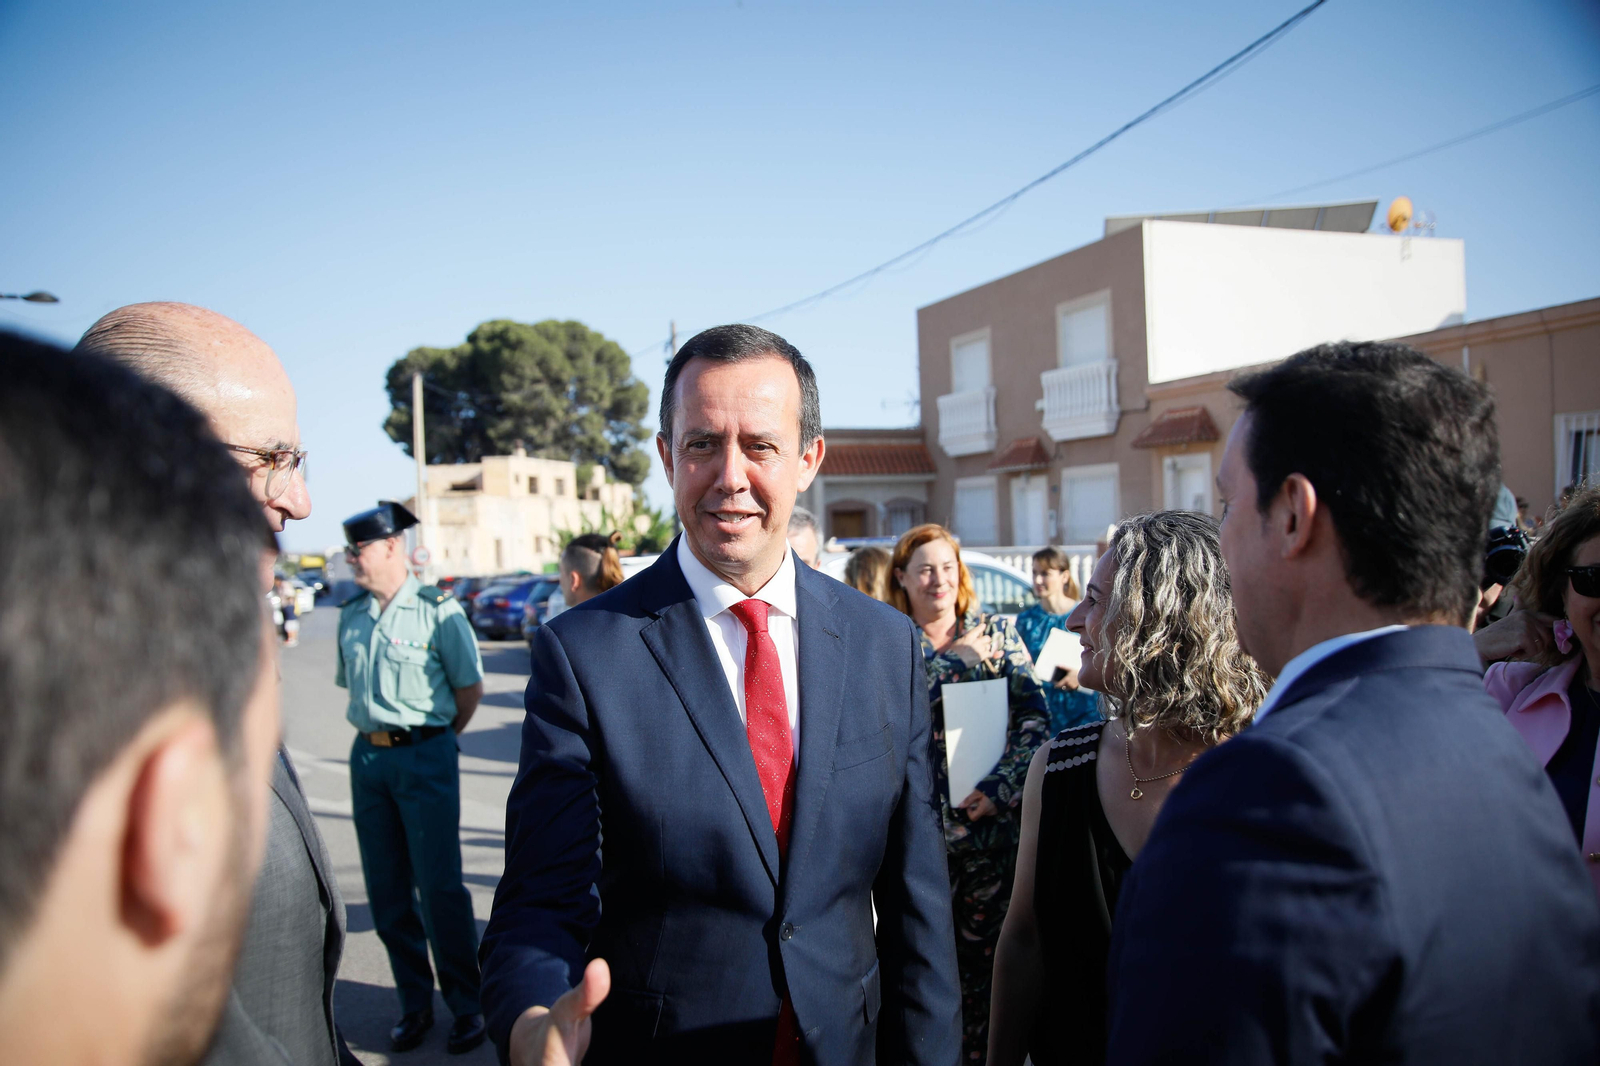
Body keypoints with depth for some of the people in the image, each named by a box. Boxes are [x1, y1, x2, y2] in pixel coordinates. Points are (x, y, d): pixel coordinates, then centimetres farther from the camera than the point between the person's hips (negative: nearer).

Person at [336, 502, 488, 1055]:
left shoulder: (437, 609, -9)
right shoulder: (350, 615, 8)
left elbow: (471, 687, -4)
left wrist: (433, 737, 6)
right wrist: (374, 730, 12)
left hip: (424, 754, -6)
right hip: (367, 757, 6)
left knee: (440, 885, -4)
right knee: (386, 889, 10)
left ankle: (467, 1006, 10)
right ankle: (414, 1003, 23)